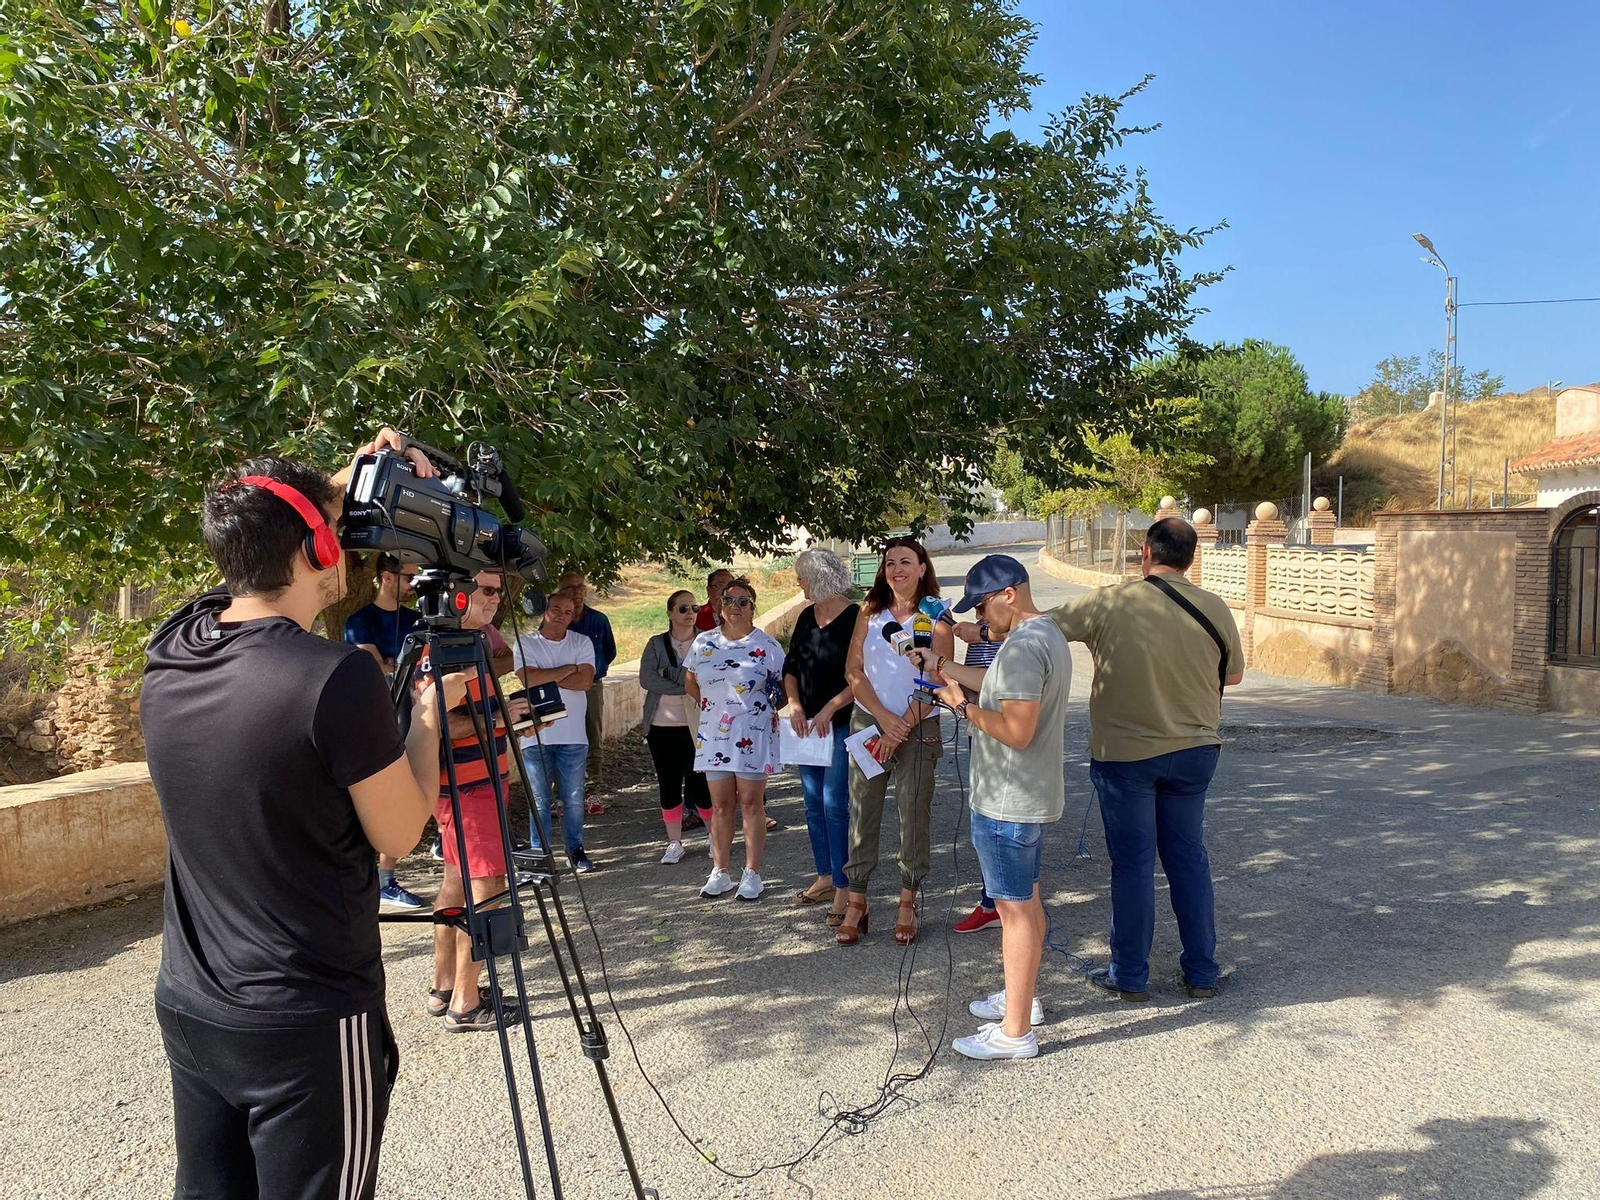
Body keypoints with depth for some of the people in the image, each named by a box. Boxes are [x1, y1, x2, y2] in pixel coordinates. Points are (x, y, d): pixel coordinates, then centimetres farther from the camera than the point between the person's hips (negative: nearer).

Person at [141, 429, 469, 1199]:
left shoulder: (168, 656, -4)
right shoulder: (339, 678, -24)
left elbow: (267, 550, 18)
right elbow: (400, 835, -10)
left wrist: (346, 484, 12)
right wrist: (432, 710, 2)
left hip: (186, 1008, 7)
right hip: (308, 1025, -6)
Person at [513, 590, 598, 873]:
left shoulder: (582, 643, 5)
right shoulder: (525, 643, 2)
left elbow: (585, 681, -9)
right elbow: (528, 679, -15)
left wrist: (546, 678, -10)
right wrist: (569, 669, -8)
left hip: (573, 735, 1)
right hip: (536, 734, -1)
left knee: (574, 799, 8)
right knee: (539, 801, 6)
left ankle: (576, 849, 21)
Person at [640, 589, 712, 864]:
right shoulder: (656, 645, 6)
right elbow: (646, 679, -9)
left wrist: (669, 674, -15)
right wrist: (687, 686, -15)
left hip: (696, 726, -2)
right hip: (662, 726, 2)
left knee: (699, 785, -2)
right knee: (669, 786, 7)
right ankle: (674, 843, 19)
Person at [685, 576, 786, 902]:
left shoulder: (767, 645, -4)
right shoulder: (703, 643, 6)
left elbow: (785, 687, 1)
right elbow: (690, 684, 19)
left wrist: (764, 710, 0)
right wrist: (710, 706, 12)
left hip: (753, 735, -3)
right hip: (713, 734, 3)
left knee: (751, 802, 1)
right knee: (720, 804, 8)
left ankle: (752, 873, 8)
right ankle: (719, 872, 16)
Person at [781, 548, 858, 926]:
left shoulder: (856, 618, -11)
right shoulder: (806, 618, 11)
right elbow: (791, 667, 15)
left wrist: (829, 710, -17)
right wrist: (795, 705, 0)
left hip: (843, 724, -7)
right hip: (807, 724, 8)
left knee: (835, 804, -9)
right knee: (814, 803, 12)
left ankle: (844, 888, -1)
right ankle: (825, 878, 24)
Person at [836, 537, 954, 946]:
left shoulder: (936, 617, -3)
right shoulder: (870, 612, 6)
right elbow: (853, 671, 1)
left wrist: (902, 727, -12)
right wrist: (884, 718, -11)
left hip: (918, 728, -2)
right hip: (868, 723, 2)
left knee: (914, 816, 2)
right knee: (862, 813, 4)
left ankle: (907, 905, 16)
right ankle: (856, 905, 13)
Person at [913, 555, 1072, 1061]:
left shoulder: (1023, 646, -23)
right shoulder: (1048, 634, 11)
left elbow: (1017, 731, -28)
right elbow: (1001, 686, 22)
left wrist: (964, 706, -16)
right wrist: (941, 667, 21)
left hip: (1007, 804, -11)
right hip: (1032, 796, 11)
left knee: (1015, 909, -2)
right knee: (1026, 901, 21)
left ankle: (1015, 1033, 8)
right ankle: (1023, 998, 37)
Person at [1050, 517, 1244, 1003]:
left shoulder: (1109, 603, -14)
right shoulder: (1215, 609, -4)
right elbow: (1234, 675, 10)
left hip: (1125, 754, -3)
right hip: (1194, 751, 3)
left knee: (1132, 862, 6)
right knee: (1189, 857, 15)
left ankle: (1129, 976, 17)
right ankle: (1202, 972, 25)